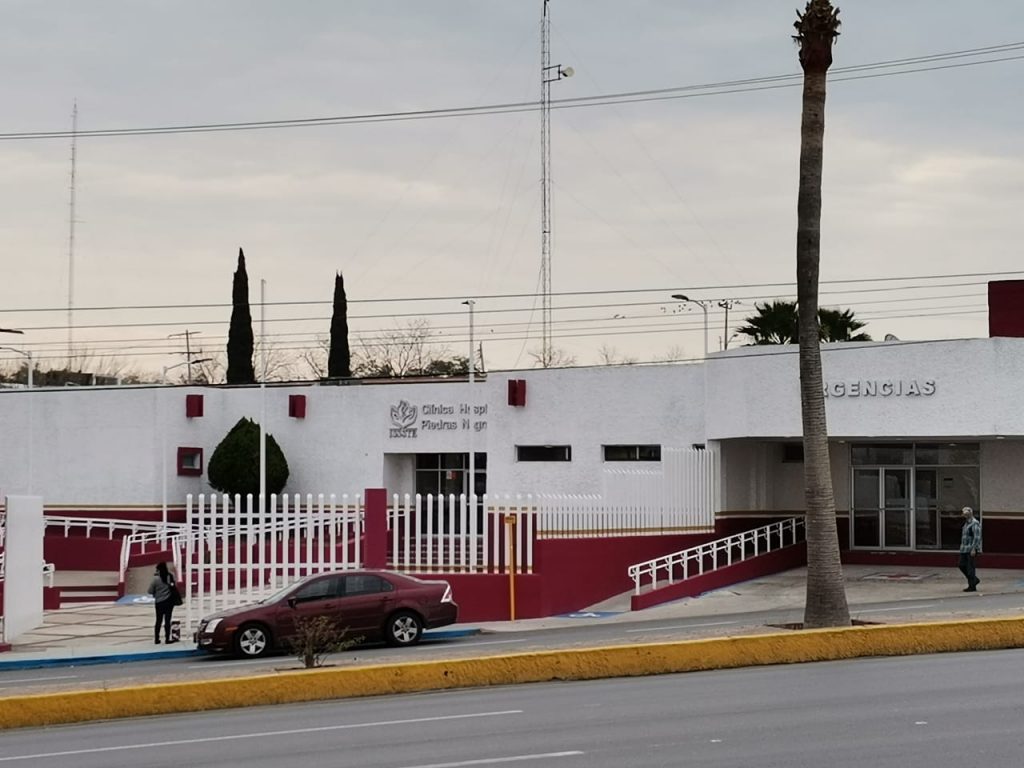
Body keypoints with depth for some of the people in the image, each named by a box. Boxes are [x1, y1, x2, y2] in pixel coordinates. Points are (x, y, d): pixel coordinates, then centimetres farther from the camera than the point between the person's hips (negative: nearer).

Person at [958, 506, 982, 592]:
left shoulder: (975, 524, -12)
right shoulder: (966, 523, 17)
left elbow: (977, 537, -19)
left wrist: (974, 549, -24)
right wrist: (962, 548, 21)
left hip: (971, 550, -9)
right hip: (964, 550, 9)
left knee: (970, 567, -6)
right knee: (962, 566, 9)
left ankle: (972, 586, 0)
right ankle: (975, 580, 21)